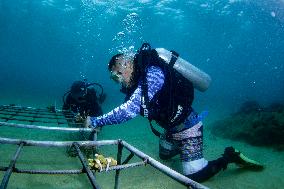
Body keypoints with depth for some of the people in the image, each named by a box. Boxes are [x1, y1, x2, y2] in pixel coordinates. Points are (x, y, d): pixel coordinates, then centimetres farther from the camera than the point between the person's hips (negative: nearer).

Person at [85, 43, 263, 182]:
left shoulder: (153, 73, -30)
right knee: (164, 155, 27)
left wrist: (96, 121, -30)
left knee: (195, 176, -5)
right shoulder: (141, 77, 0)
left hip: (187, 126, -9)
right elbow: (131, 107, 9)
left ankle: (230, 156, 13)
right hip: (172, 127, 9)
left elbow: (131, 109, -38)